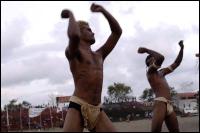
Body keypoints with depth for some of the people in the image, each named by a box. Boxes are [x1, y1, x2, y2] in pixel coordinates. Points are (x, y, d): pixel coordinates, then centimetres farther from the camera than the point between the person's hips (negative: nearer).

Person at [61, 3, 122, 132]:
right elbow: (74, 35, -22)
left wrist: (103, 10, 17)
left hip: (97, 110, 6)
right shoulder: (73, 52, 2)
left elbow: (117, 31, 22)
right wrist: (71, 15, -3)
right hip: (78, 108, -6)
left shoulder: (99, 55, 21)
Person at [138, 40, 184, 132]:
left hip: (169, 106, 9)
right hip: (160, 104, -9)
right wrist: (147, 50, 0)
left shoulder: (161, 72, 30)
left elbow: (176, 63, 33)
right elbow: (161, 57, -12)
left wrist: (182, 48, 30)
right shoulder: (150, 71, 5)